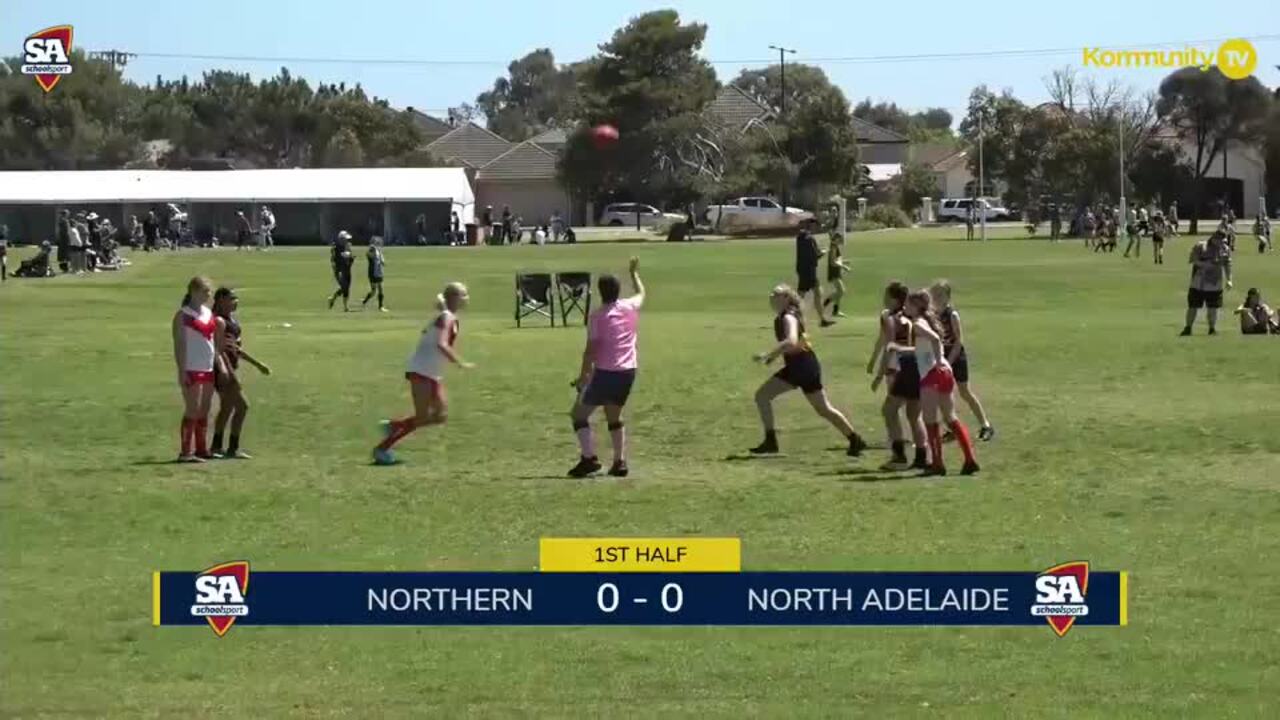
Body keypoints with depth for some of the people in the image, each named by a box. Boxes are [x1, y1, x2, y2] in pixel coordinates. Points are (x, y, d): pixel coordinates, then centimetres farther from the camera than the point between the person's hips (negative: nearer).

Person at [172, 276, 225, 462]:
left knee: (204, 410, 10)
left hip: (208, 369, 8)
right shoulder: (183, 315, -7)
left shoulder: (209, 313, 14)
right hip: (191, 370, -7)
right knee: (192, 410, -10)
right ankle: (186, 452, -8)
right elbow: (179, 344, -11)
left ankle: (201, 448, 17)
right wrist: (182, 371, -17)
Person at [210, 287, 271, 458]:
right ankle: (233, 449, -6)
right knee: (242, 406, -9)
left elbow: (237, 349, 22)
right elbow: (219, 349, -22)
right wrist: (230, 373, -27)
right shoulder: (219, 321, -16)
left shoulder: (232, 320, 15)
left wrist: (258, 364, 24)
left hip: (228, 369, 10)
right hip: (224, 369, -10)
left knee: (227, 408, 16)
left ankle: (216, 447, 23)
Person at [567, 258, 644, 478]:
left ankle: (589, 458, -10)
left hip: (605, 372, -6)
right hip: (628, 371, 6)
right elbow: (641, 293, 30)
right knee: (614, 417, 20)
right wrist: (634, 273, 46)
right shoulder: (631, 307, 5)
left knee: (580, 414, 4)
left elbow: (591, 349, -12)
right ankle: (620, 462, 11)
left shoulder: (597, 315, -9)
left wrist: (583, 376, -6)